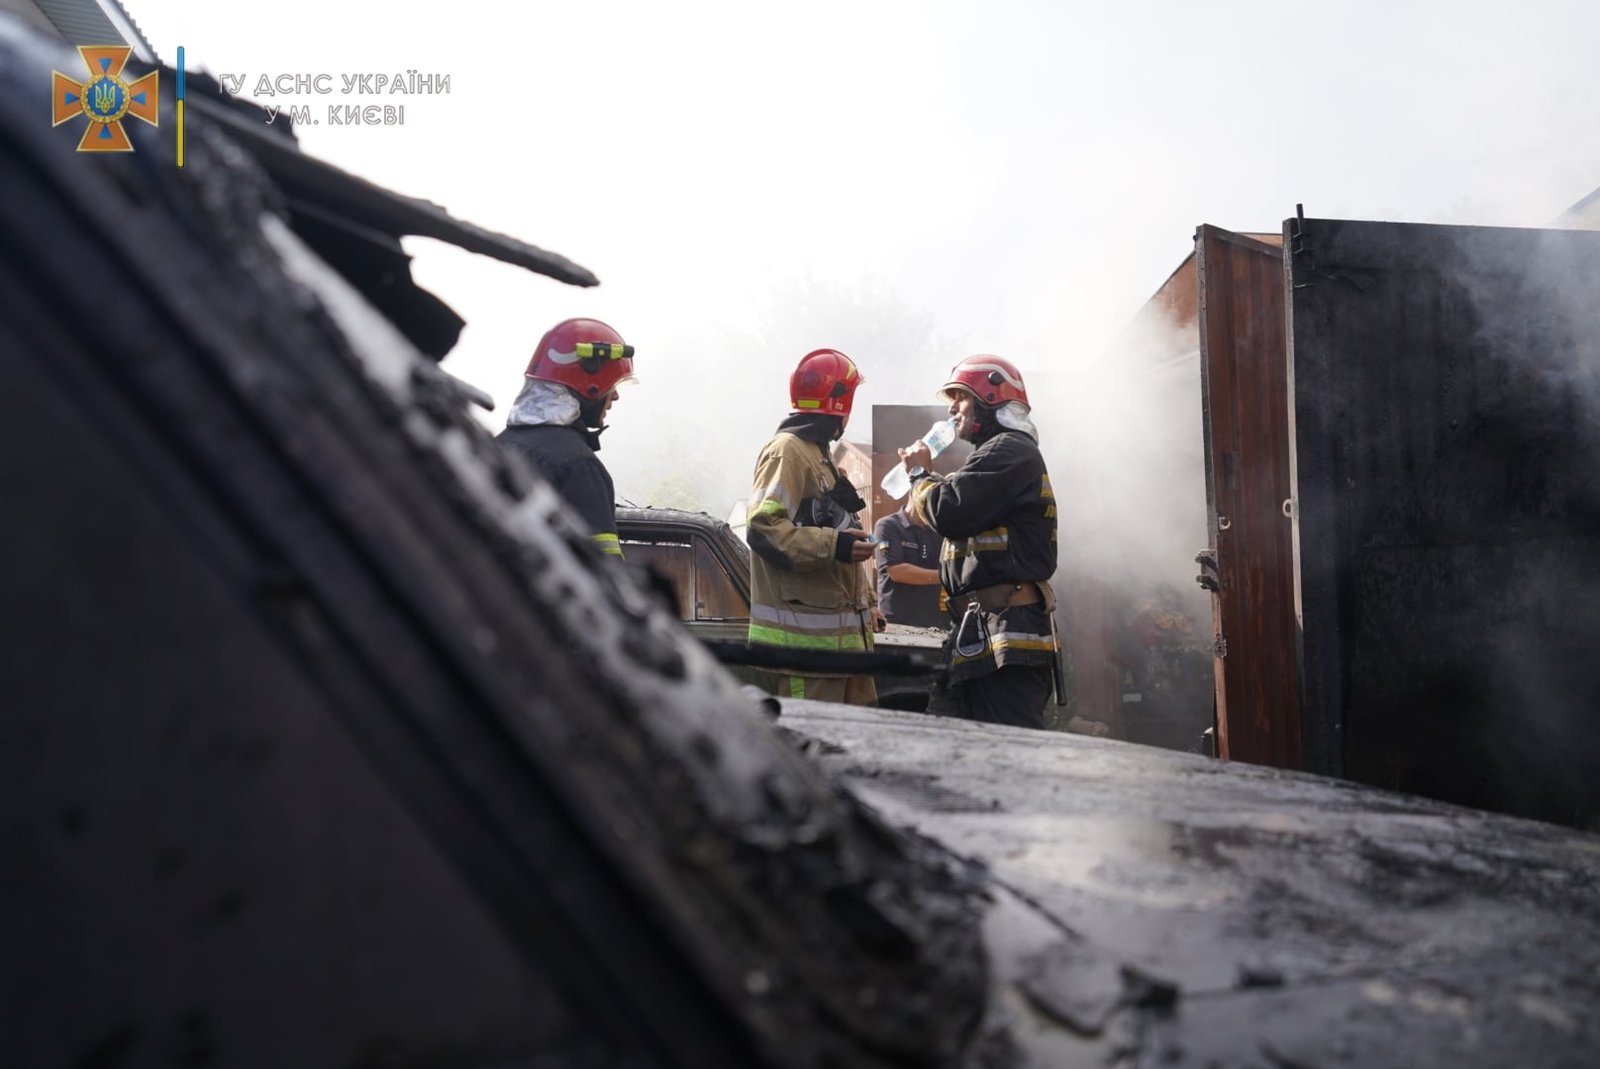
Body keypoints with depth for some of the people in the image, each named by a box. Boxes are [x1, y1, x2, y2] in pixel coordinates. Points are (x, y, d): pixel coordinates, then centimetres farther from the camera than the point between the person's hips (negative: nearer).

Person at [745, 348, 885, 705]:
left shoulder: (817, 455, 24)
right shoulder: (787, 451, -9)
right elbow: (762, 528, -20)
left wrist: (867, 602, 25)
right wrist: (832, 545, -29)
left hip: (842, 633, 10)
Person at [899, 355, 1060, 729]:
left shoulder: (1009, 450, -9)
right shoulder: (1002, 453, 27)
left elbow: (948, 511, -18)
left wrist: (919, 473, 1)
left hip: (1006, 634, -11)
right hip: (986, 636, 11)